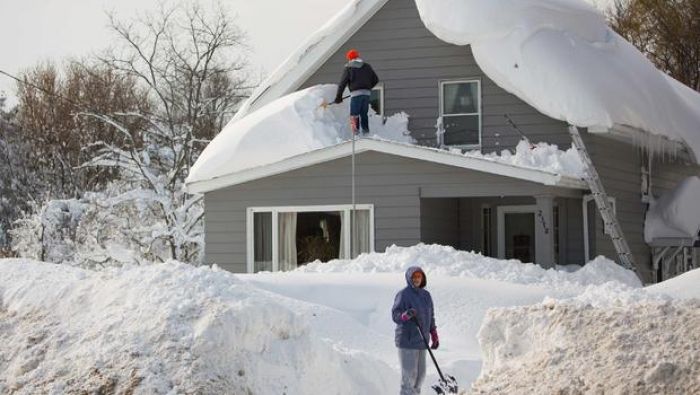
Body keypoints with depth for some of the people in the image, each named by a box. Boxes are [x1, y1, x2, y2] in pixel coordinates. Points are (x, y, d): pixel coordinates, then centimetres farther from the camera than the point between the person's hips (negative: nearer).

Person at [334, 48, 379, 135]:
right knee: (364, 114, 14)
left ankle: (356, 133, -15)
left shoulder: (348, 68, 1)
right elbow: (376, 80, 15)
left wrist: (338, 97, 2)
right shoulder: (367, 66, 13)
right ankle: (366, 132, 11)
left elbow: (342, 83, -2)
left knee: (354, 115, -3)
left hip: (355, 93, -4)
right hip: (367, 93, 4)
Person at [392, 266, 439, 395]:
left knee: (420, 374, 10)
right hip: (407, 340, -7)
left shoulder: (426, 295, 13)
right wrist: (405, 315, -32)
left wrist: (434, 336, 19)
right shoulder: (403, 294, -8)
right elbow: (395, 315, -12)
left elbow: (430, 317, 20)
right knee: (409, 374, -8)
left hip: (421, 341, 7)